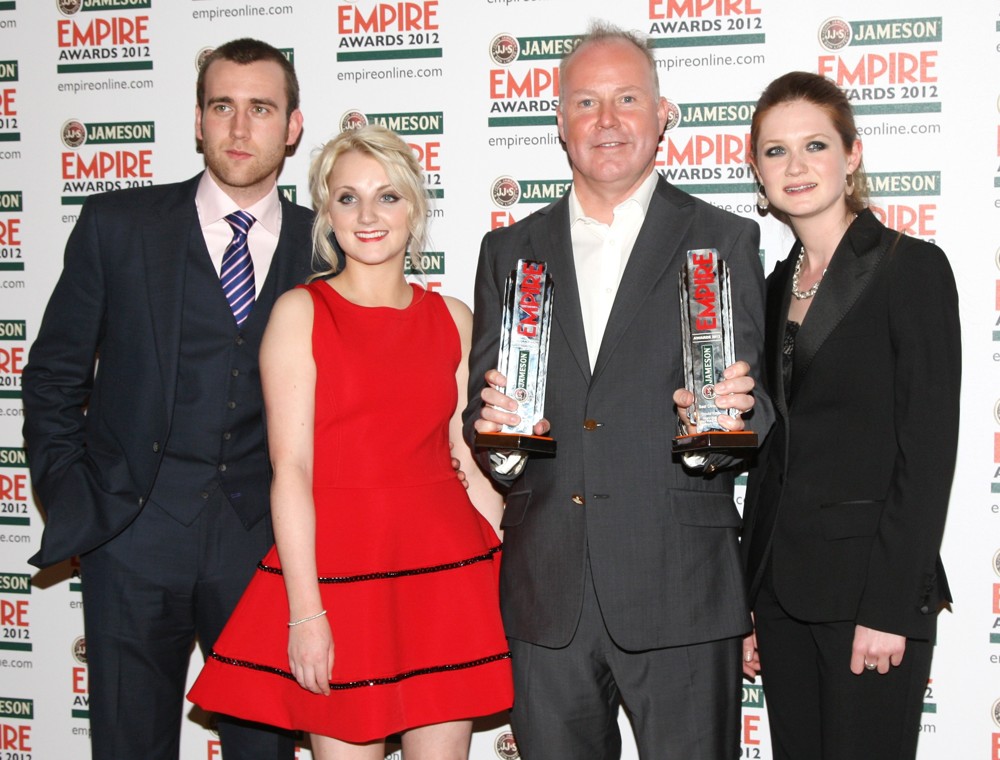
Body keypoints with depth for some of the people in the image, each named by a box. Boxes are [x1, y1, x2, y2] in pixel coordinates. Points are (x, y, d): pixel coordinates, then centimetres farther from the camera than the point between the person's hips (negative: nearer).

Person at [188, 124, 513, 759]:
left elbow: (470, 458, 11)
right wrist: (305, 611, -11)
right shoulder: (300, 313, -1)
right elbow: (291, 467, -6)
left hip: (446, 569, 3)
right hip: (340, 566, -3)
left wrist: (512, 574, 2)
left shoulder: (453, 319, 10)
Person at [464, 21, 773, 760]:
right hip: (545, 594, 3)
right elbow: (482, 403, 9)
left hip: (678, 588, -2)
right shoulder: (510, 250, 11)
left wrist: (729, 420, -23)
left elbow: (757, 407, -1)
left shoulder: (725, 241, 2)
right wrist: (497, 434, -13)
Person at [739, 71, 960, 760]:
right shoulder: (780, 285, 12)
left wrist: (889, 608, -17)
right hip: (783, 585, 6)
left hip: (870, 586, -6)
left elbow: (929, 450, -12)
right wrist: (749, 599, 11)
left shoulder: (912, 268, -7)